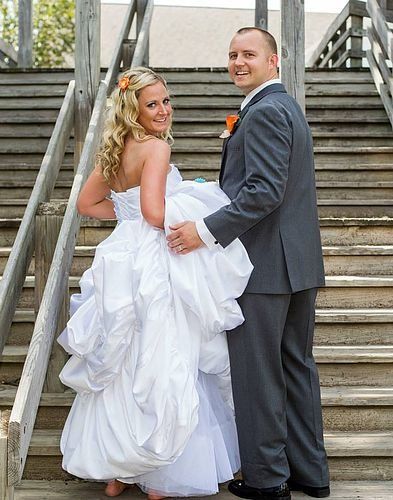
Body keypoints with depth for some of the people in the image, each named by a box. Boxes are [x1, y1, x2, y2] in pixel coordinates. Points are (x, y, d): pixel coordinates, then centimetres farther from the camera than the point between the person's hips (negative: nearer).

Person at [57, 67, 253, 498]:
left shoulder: (115, 150, 10)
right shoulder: (156, 147, -14)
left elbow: (87, 203, 18)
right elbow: (156, 213, -24)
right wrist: (193, 220, -7)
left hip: (123, 263, 8)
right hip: (154, 270, -8)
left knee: (124, 367, 16)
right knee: (160, 369, 2)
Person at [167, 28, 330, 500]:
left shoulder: (263, 112, -15)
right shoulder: (287, 106, 18)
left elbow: (265, 191, -24)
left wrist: (207, 230, -21)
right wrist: (217, 188, 20)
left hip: (264, 265, -10)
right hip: (299, 262, 10)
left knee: (257, 374, 1)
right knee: (296, 366, 15)